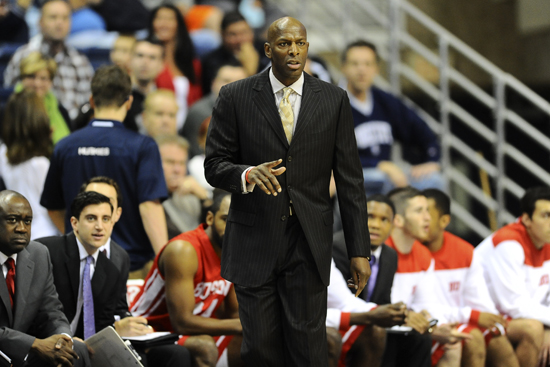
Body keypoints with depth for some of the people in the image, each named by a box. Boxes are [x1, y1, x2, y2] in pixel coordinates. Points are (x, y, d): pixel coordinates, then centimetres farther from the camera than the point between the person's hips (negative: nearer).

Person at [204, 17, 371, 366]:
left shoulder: (334, 100, 4)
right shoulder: (235, 97, 1)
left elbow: (350, 179, 4)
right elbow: (215, 166, 2)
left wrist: (359, 249, 0)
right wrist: (247, 174, -22)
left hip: (309, 245, 0)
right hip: (254, 242, 0)